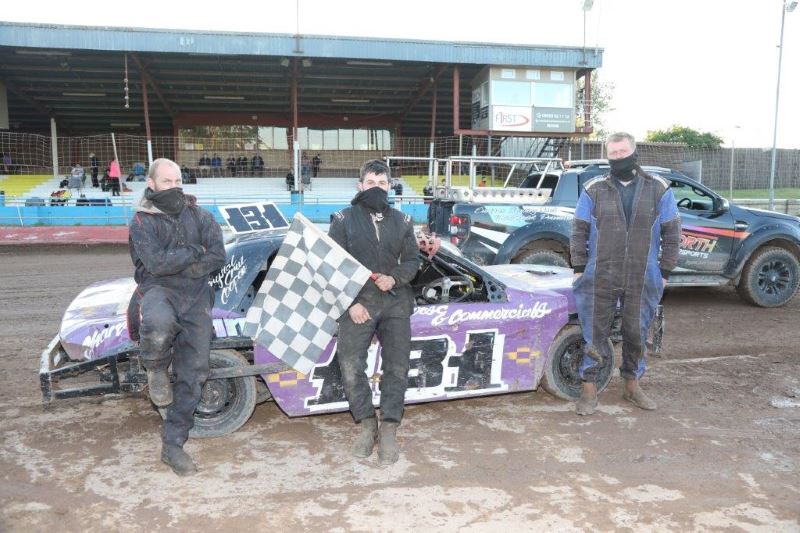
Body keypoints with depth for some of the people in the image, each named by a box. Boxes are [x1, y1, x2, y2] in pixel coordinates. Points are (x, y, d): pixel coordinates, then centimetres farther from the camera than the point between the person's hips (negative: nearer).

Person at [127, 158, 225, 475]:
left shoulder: (200, 217, 9)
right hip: (157, 290, -3)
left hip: (196, 297, 3)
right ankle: (155, 370, -6)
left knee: (193, 374, 0)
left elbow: (217, 258, -2)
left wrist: (176, 266, -10)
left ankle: (173, 445, 13)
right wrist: (194, 251, -8)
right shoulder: (142, 221, 0)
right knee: (159, 323, -41)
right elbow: (156, 263, -15)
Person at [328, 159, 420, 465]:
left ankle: (388, 431, 11)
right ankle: (367, 425, 11)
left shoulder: (402, 222, 10)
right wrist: (350, 303, -10)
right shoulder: (344, 220, 3)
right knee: (351, 367, -8)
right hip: (357, 304, -2)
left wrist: (395, 279, -10)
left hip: (395, 303, 2)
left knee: (397, 368, -1)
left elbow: (412, 261, 12)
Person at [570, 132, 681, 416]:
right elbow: (579, 231, 3)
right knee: (596, 334, 4)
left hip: (643, 280, 1)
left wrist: (665, 270, 2)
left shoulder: (658, 189, 4)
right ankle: (589, 390, 14)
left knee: (636, 334, 12)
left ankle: (632, 385, 30)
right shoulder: (594, 189, 2)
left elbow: (671, 233, 6)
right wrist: (579, 269, -1)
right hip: (600, 278, -1)